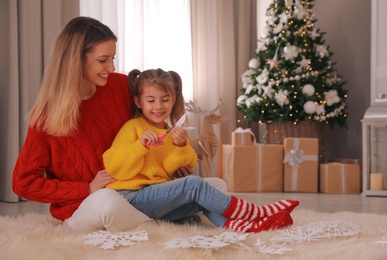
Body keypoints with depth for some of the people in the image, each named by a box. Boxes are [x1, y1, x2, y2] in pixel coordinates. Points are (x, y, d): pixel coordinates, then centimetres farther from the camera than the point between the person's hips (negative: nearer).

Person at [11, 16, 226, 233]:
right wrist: (87, 189, -17)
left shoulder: (120, 86, -3)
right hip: (81, 208, -5)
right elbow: (23, 183, -9)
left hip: (133, 195, 5)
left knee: (216, 186, -9)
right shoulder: (47, 116, -12)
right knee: (107, 200, -42)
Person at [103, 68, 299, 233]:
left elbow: (172, 171, 5)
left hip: (158, 202, 7)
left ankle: (239, 225, -39)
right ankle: (259, 213, -19)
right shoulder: (133, 127, -2)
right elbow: (112, 166, -14)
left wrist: (181, 146, -12)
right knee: (194, 184, -20)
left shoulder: (171, 133, 19)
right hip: (132, 197, -7)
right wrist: (140, 144, -24)